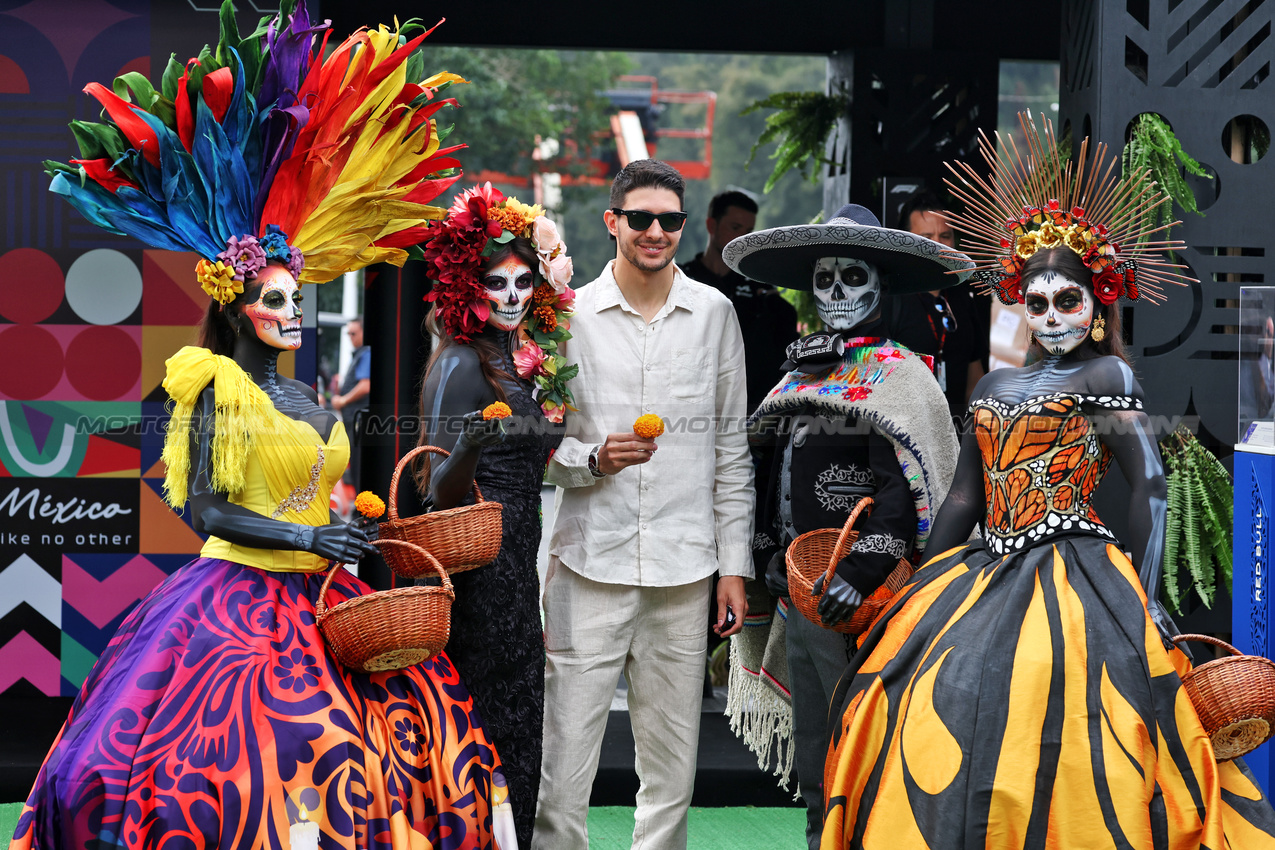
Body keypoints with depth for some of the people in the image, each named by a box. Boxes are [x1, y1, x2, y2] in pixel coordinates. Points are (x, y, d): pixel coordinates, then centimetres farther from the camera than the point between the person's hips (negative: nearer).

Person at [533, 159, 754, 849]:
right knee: (562, 774, -5)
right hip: (589, 562, -2)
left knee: (671, 777, 6)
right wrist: (592, 460, -14)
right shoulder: (569, 315, 3)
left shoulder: (713, 313, 8)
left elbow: (732, 446, 11)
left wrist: (735, 564, 7)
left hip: (683, 569, 2)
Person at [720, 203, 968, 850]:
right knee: (813, 765, 13)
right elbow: (776, 475, 24)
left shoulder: (896, 372, -6)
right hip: (799, 592, 8)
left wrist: (862, 572, -24)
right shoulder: (803, 374, 17)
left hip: (858, 600, -8)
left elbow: (904, 488, -17)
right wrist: (771, 557, 16)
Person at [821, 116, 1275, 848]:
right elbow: (963, 499, 20)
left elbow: (1149, 485, -7)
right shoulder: (995, 389, 18)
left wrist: (1144, 599, -17)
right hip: (986, 579, 6)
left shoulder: (1107, 375, 0)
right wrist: (918, 589, 16)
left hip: (1072, 587, -6)